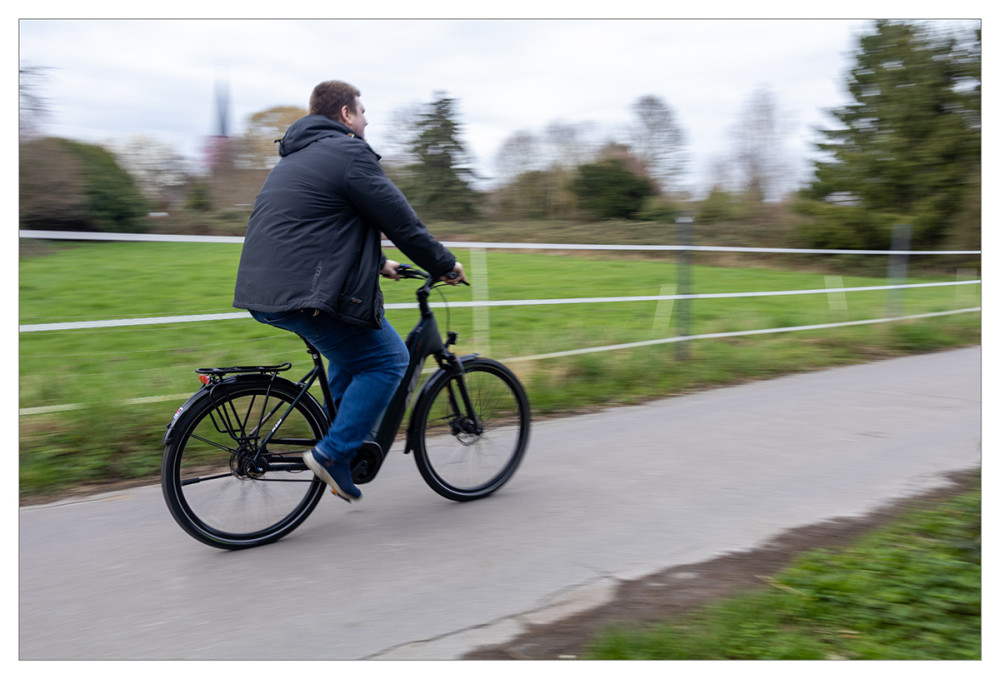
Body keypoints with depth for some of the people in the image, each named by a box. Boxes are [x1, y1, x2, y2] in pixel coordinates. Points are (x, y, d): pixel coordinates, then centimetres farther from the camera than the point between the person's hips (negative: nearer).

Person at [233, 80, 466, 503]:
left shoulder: (294, 158, 25)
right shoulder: (348, 153, -6)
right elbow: (401, 222, -7)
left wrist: (378, 264, 36)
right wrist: (444, 265, 6)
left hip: (264, 292, 10)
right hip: (305, 294, -10)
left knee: (353, 342, 28)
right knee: (386, 359, 0)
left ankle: (343, 437, 25)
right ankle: (333, 453, -4)